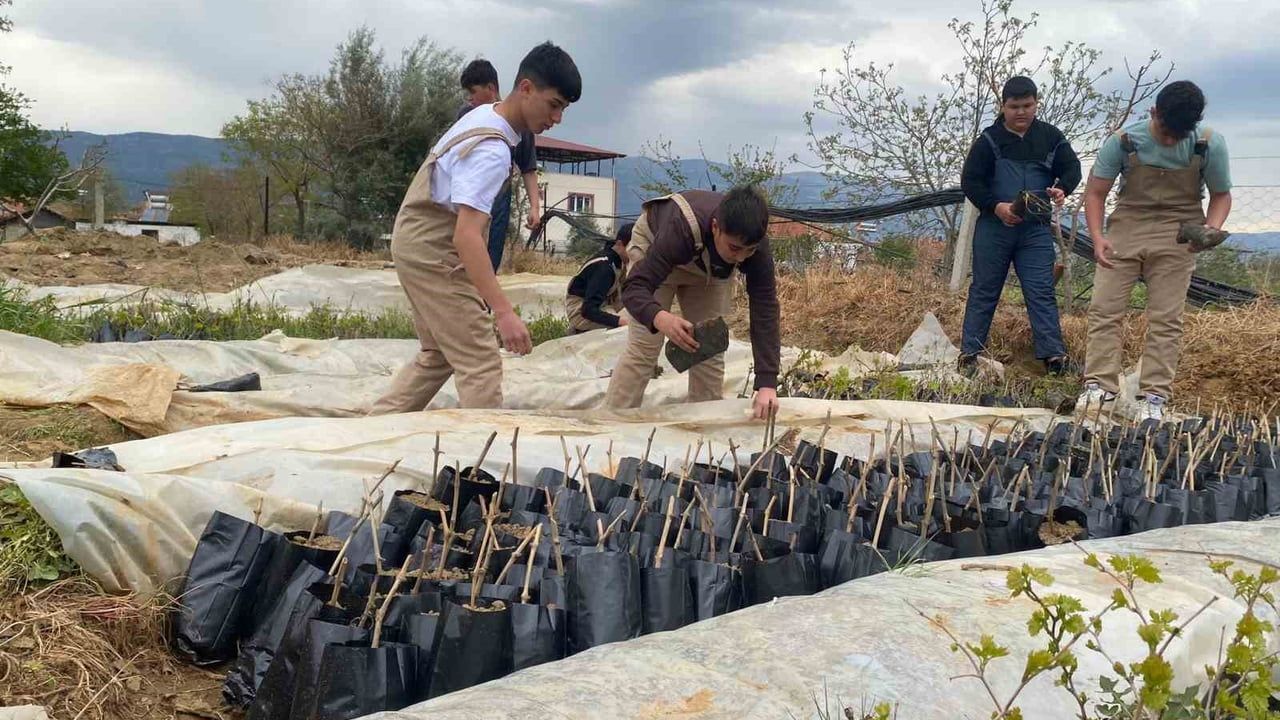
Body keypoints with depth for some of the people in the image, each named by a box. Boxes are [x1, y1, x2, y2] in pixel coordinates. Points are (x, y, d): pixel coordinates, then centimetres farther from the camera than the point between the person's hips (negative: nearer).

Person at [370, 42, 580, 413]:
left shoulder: (485, 114, 2)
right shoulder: (493, 152, -27)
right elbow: (466, 235, -36)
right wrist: (503, 311, -41)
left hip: (417, 243, 10)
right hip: (434, 253, -10)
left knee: (438, 355, 21)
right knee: (481, 365, -9)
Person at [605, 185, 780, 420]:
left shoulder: (754, 243, -34)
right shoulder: (681, 229, -45)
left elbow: (765, 310, -36)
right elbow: (634, 288, -47)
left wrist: (767, 384, -45)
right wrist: (660, 318, -70)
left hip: (711, 267, 4)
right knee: (644, 346, -13)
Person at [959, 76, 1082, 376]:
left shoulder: (1050, 136, 5)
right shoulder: (989, 140, -2)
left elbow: (1072, 167, 9)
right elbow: (969, 181, -3)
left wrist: (1062, 189, -13)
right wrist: (996, 206, -18)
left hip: (1036, 229, 1)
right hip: (993, 227, -1)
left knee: (1041, 293, -2)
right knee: (984, 291, 7)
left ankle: (1054, 356, -3)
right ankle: (969, 353, 12)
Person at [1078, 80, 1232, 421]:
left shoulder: (1210, 145, -13)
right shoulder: (1124, 141, -14)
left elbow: (1221, 195, 1)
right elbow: (1095, 192, -7)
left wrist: (1212, 228, -19)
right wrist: (1097, 237, -22)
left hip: (1176, 235, -1)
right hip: (1126, 226, 1)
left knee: (1166, 317, -1)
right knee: (1104, 307, -7)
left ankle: (1154, 397, 2)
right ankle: (1099, 385, -5)